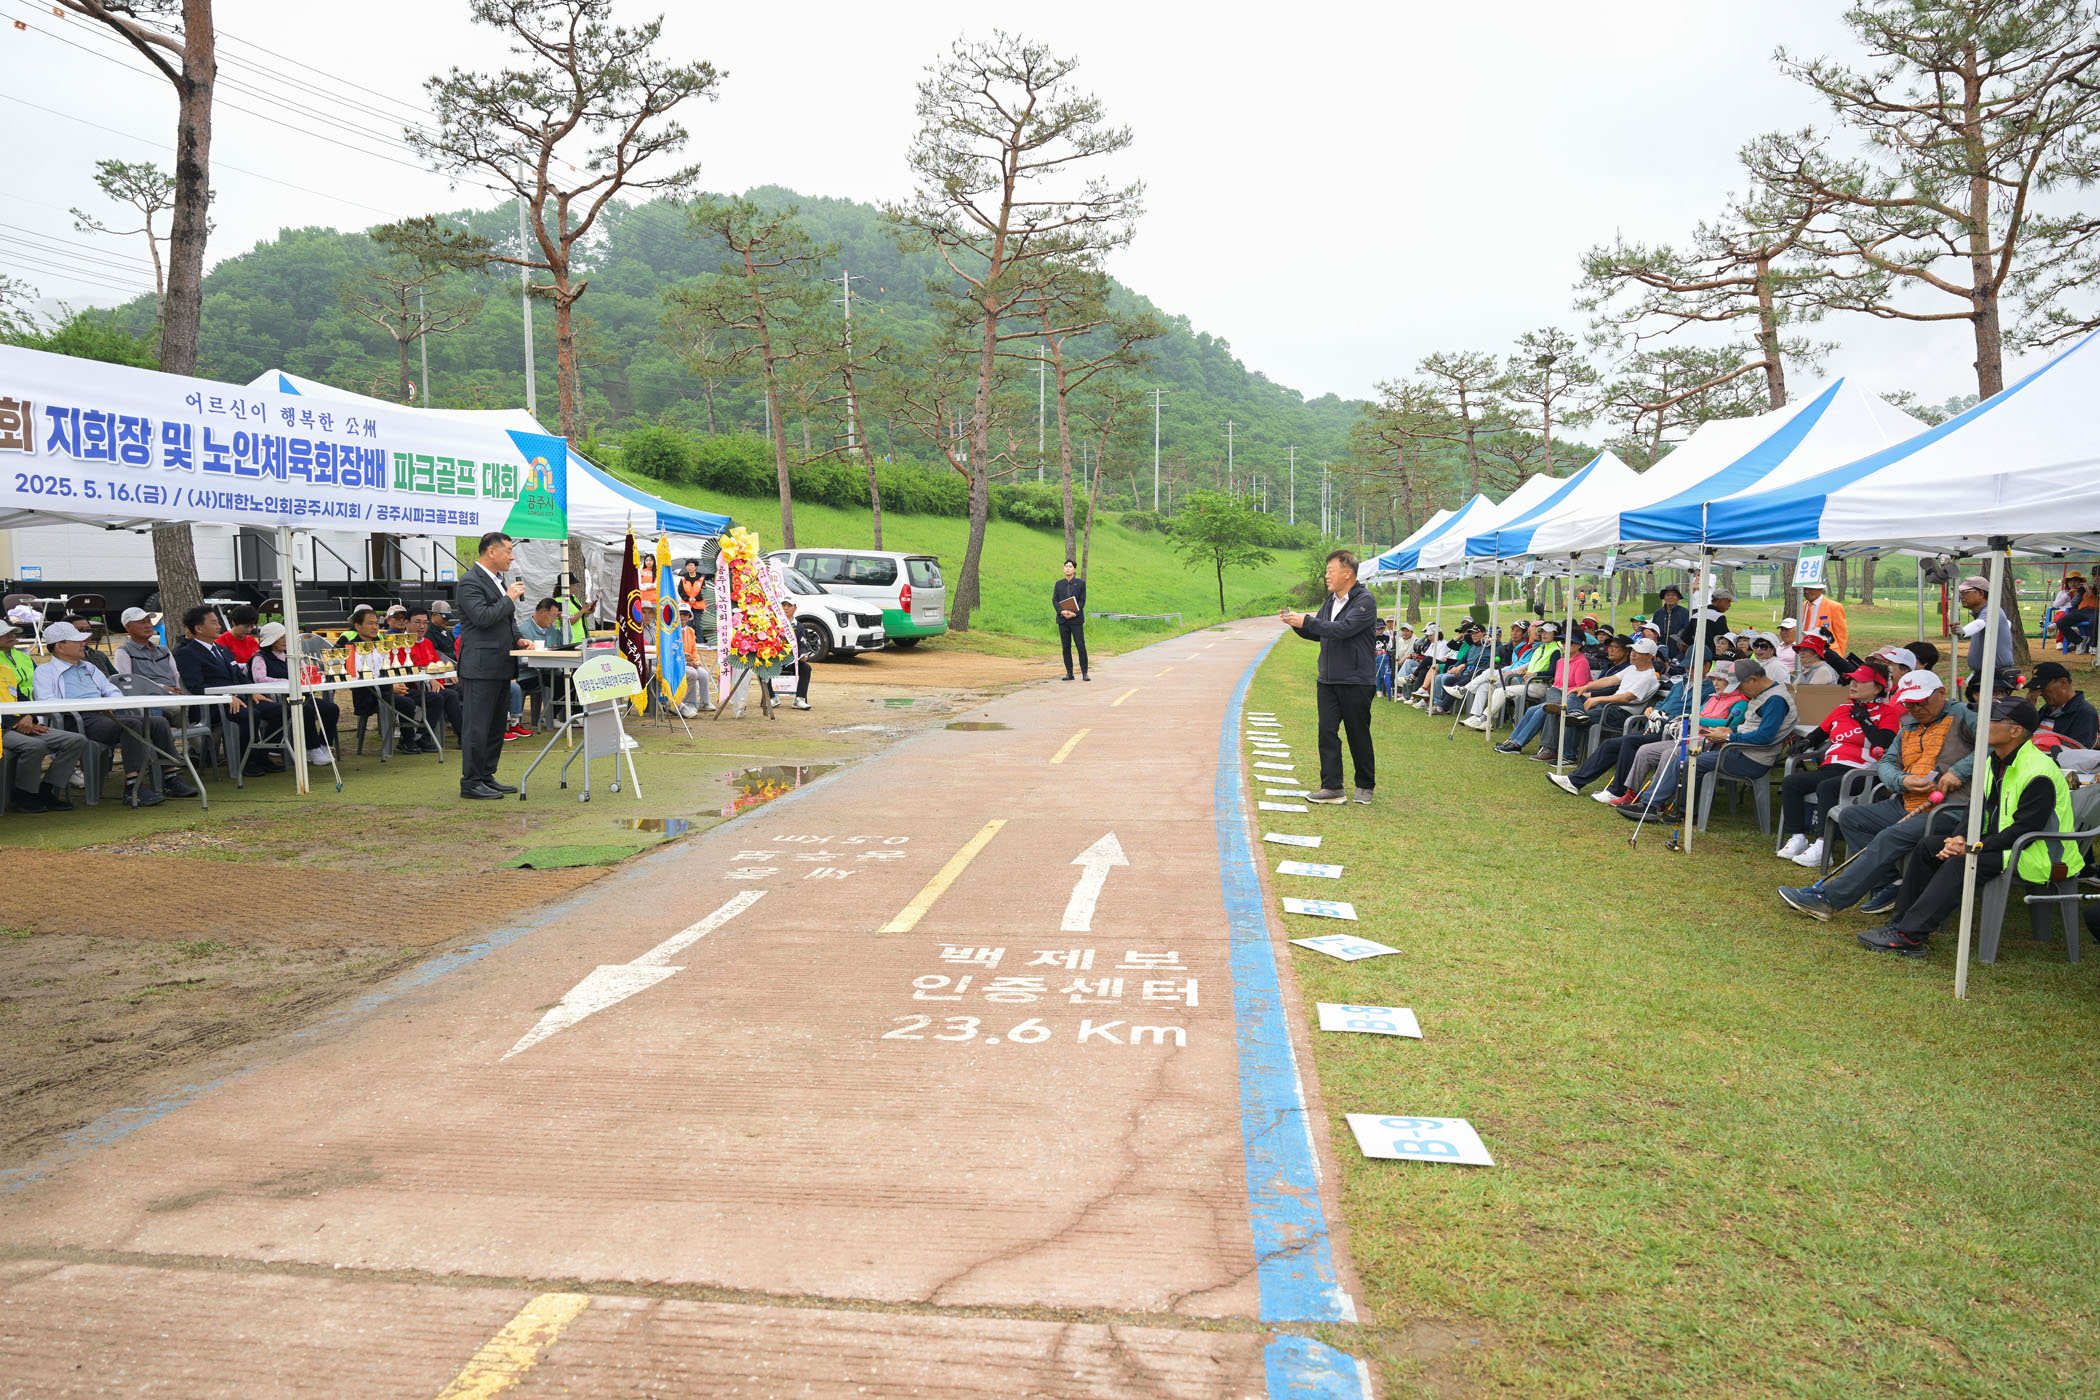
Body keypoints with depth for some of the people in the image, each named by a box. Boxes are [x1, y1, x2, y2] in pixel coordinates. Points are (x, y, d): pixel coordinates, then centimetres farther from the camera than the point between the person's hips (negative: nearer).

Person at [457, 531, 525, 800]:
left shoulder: (497, 579, 17)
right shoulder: (470, 582, -12)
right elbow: (483, 617, -23)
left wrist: (517, 639, 11)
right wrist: (509, 598, -13)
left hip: (500, 666, 10)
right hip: (481, 666, -10)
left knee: (495, 726, 14)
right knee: (476, 726, -5)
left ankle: (487, 777, 22)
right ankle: (471, 783, 1)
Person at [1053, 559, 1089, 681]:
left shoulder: (1081, 583, 3)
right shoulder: (1058, 584, 10)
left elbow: (1082, 601, -3)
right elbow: (1054, 600, 2)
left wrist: (1074, 613, -17)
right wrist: (1061, 612, -16)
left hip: (1076, 619, -2)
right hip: (1063, 620, 3)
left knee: (1081, 646, -6)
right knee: (1066, 647, 3)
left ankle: (1084, 673, -2)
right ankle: (1069, 673, 9)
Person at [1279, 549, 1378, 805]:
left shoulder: (1365, 601, -12)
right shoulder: (1331, 601, 14)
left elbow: (1343, 629, -25)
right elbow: (1317, 633, 22)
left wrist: (1306, 621, -23)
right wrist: (1295, 623, 3)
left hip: (1356, 681, -7)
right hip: (1327, 679, 7)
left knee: (1359, 736, 5)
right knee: (1327, 732, 0)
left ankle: (1365, 786, 20)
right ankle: (1332, 788, 3)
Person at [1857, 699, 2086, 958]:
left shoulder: (2038, 774, -22)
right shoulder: (1995, 762, 8)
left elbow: (2024, 831, -25)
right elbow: (1980, 812, 11)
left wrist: (1974, 848, -24)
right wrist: (1961, 838, -8)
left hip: (2037, 857, -10)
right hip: (2002, 844, 10)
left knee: (1960, 864, -29)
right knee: (1927, 848, -1)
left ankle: (1909, 935, -31)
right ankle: (1900, 924, -6)